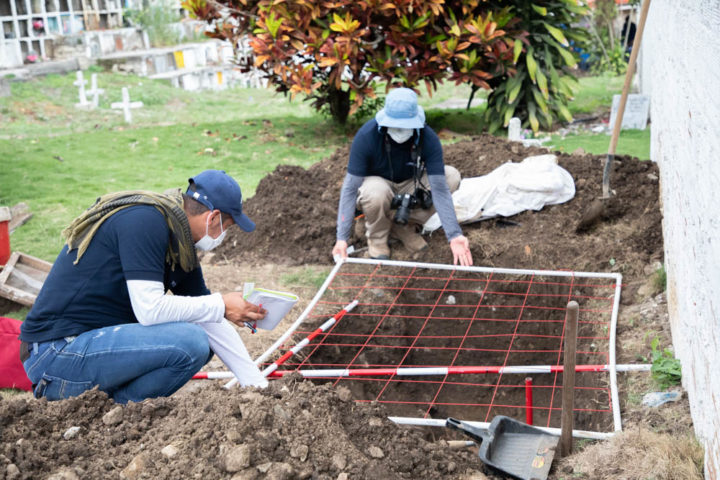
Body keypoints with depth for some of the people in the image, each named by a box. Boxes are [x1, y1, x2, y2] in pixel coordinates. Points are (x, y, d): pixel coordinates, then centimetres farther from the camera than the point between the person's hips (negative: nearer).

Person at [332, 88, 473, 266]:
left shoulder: (428, 138, -25)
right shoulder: (366, 136, -30)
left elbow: (439, 189, -26)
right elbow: (350, 188, -28)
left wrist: (454, 235, -36)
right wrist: (342, 238, -35)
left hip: (409, 185, 3)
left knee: (452, 176, -21)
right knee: (376, 191, -39)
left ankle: (404, 228, -5)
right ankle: (377, 237, -6)